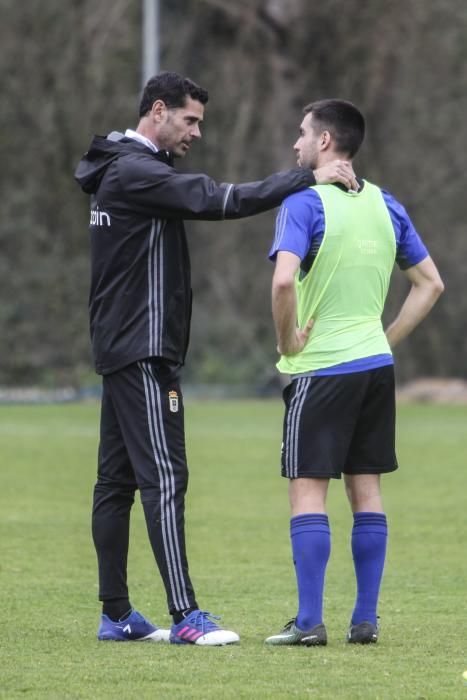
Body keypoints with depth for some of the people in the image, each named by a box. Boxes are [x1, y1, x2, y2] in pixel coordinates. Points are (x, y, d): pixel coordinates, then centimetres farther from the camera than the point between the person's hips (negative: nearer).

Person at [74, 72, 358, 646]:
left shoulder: (126, 170, 18)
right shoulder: (134, 172, -15)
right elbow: (218, 201, -23)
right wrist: (307, 179, -23)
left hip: (122, 346, 11)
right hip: (141, 350, -11)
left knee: (116, 480, 10)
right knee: (163, 476, -13)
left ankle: (115, 614, 12)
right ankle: (185, 616, -16)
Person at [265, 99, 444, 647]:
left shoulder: (304, 203, -12)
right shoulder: (386, 206, 9)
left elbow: (284, 279, -27)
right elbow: (430, 283, 14)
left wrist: (286, 340, -12)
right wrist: (387, 339, 14)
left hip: (320, 369, -6)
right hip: (375, 366, 6)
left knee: (307, 492, -2)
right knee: (366, 490, 10)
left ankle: (309, 622, -4)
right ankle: (365, 619, 11)